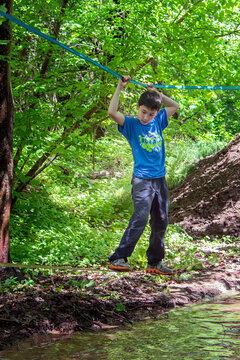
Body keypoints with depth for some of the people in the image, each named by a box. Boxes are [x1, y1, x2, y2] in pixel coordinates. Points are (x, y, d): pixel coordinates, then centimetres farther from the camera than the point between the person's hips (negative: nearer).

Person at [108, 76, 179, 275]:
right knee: (140, 218, -17)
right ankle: (118, 258, -11)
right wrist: (120, 88, -16)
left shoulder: (158, 122, 10)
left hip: (160, 179, 6)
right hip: (142, 179, -6)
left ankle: (155, 262, 15)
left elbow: (175, 106, 23)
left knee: (161, 222, 6)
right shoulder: (131, 124, -3)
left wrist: (156, 93, 12)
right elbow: (112, 112, -19)